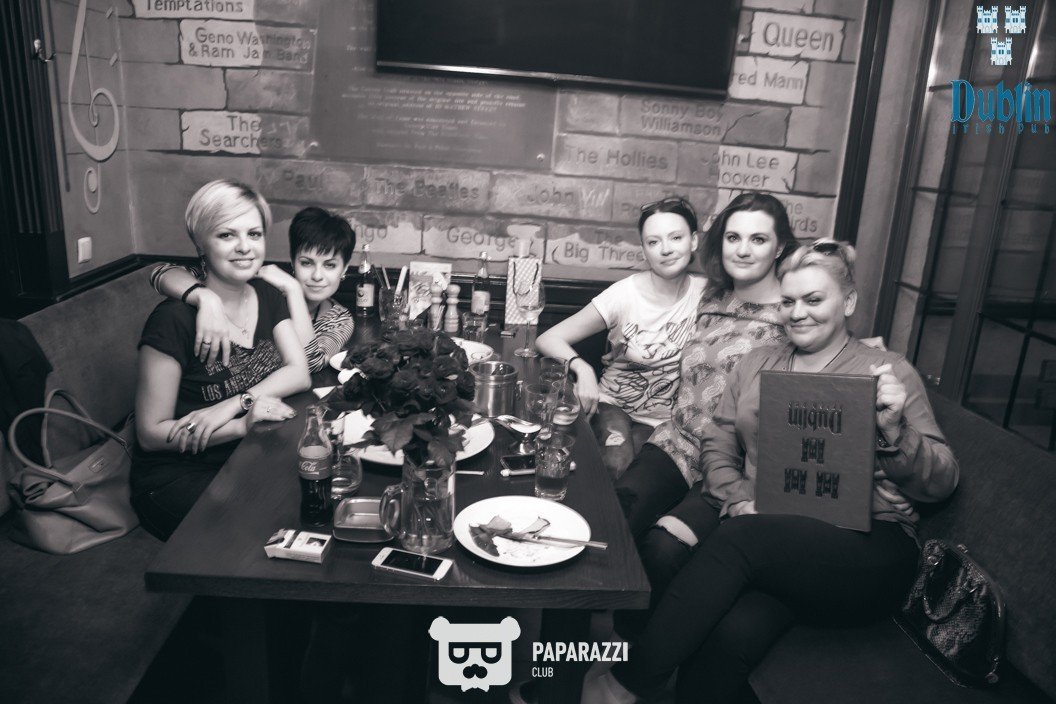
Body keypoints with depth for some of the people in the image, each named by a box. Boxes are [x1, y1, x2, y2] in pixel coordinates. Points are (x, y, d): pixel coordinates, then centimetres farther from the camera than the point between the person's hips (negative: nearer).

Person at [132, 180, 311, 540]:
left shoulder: (267, 296, 5)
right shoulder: (174, 319, -16)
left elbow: (300, 373, -4)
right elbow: (152, 434, -14)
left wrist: (235, 404, -20)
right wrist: (243, 425, -25)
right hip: (178, 477, -6)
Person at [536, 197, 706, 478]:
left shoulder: (705, 293, -11)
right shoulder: (625, 294, -16)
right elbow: (547, 339, -18)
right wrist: (582, 368, -36)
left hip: (662, 422, 1)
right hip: (612, 404, -1)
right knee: (617, 466, -29)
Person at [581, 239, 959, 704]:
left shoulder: (889, 372, 7)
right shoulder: (756, 365, 17)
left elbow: (941, 483, 4)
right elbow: (718, 447, 14)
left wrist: (894, 431, -16)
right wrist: (739, 501, -6)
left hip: (867, 545, -2)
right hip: (764, 532, 3)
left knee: (739, 539, -32)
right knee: (734, 630, -32)